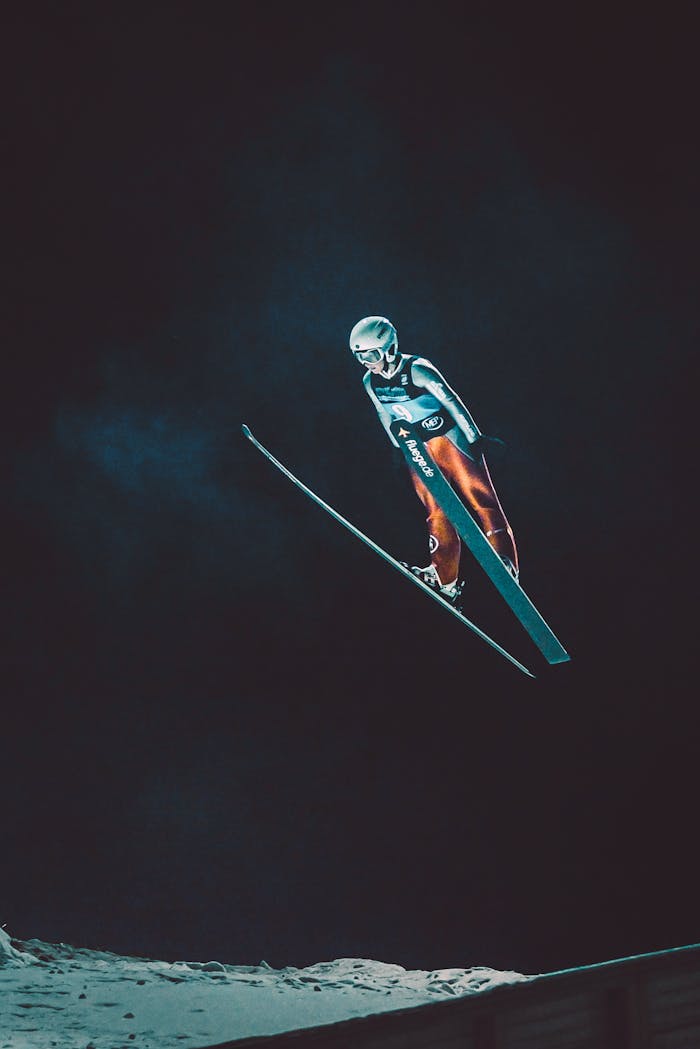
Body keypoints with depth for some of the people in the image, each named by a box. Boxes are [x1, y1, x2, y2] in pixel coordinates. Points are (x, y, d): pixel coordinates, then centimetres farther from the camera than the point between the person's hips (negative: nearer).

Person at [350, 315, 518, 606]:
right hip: (418, 448, 6)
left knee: (477, 494, -11)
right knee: (436, 511, 2)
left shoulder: (417, 370, -21)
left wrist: (474, 438, -17)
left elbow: (451, 400, -18)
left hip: (451, 437, -6)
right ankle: (446, 579, 2)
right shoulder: (370, 382, -2)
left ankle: (504, 560, -14)